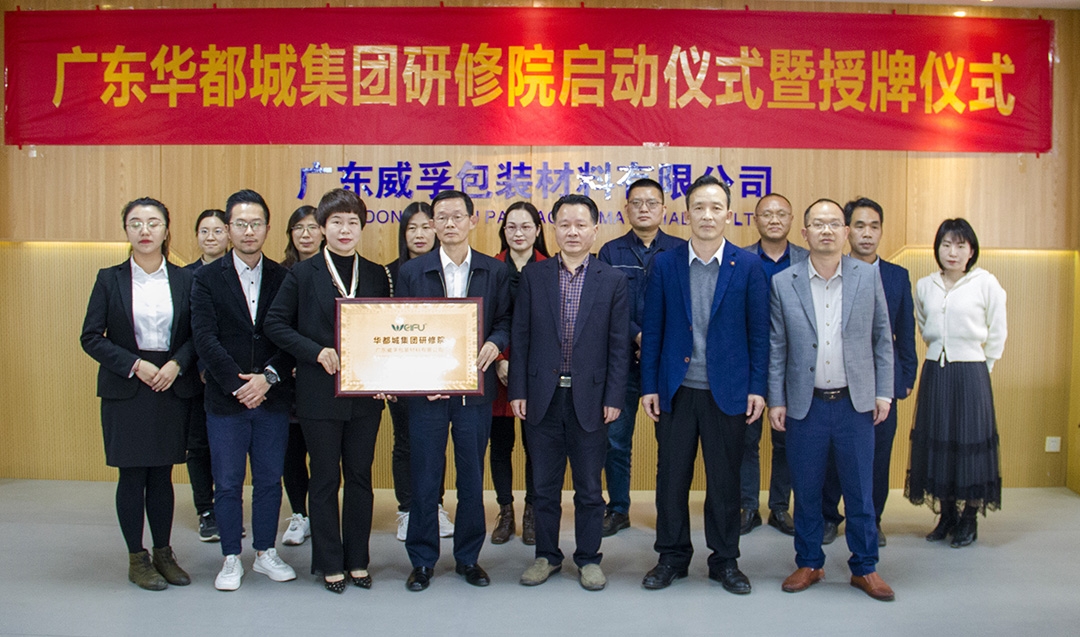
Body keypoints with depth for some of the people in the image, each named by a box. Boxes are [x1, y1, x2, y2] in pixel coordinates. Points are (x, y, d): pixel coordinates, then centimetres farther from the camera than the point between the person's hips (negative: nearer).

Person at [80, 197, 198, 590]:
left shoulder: (185, 280, 5)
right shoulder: (110, 279, 2)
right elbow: (91, 337, -2)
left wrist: (177, 364, -13)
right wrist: (134, 365, -12)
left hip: (172, 389, 1)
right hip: (125, 392, -1)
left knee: (162, 474, 9)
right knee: (132, 476, 4)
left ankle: (163, 553, 22)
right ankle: (137, 558, 17)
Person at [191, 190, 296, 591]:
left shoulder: (283, 278, 4)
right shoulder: (208, 279, 1)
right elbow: (205, 339, -7)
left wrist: (268, 377, -14)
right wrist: (237, 385, -14)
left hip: (272, 398, 1)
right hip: (225, 400, -1)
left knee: (269, 480, 10)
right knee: (228, 483, 7)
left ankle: (265, 553, 26)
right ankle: (231, 559, 21)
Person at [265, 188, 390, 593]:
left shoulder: (376, 275, 7)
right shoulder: (303, 274, -2)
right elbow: (275, 324, -3)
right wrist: (316, 351, -15)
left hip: (365, 393, 3)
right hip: (320, 393, -2)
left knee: (360, 477, 11)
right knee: (325, 480, 7)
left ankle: (358, 561, 24)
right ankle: (330, 564, 20)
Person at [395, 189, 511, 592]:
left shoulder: (495, 272, 4)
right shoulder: (411, 272, 3)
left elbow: (505, 321, 8)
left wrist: (495, 343, -14)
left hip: (475, 389, 1)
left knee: (472, 478, 9)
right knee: (424, 479, 6)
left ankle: (468, 558, 25)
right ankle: (422, 560, 21)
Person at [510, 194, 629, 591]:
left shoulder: (613, 281, 1)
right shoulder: (533, 276, 4)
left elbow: (619, 345, 0)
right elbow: (520, 337, 4)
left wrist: (614, 398, -5)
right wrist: (517, 390, -1)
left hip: (589, 398, -1)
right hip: (543, 398, 1)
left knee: (589, 487, 9)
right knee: (545, 486, 12)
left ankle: (588, 558, 24)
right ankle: (546, 556, 27)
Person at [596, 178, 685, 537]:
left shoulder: (681, 251, 5)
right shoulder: (611, 252, 7)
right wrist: (638, 336, -14)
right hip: (623, 358, 1)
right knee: (616, 437, 5)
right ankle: (618, 509, 20)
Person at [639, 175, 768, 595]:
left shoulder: (748, 266, 1)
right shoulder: (665, 265, 3)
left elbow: (758, 330, 2)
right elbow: (652, 329, 4)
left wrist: (757, 387, -3)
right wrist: (648, 386, 0)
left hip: (727, 390, -1)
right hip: (676, 389, 1)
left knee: (725, 479, 9)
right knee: (671, 477, 8)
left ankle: (725, 560, 25)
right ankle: (672, 556, 25)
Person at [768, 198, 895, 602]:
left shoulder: (868, 276, 2)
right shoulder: (783, 283, 0)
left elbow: (882, 338, 6)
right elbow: (776, 348, 3)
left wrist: (883, 392, 2)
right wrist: (775, 400, 0)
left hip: (855, 402, 0)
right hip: (805, 404, 0)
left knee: (860, 491, 8)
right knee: (806, 490, 10)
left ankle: (864, 568, 25)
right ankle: (809, 564, 26)